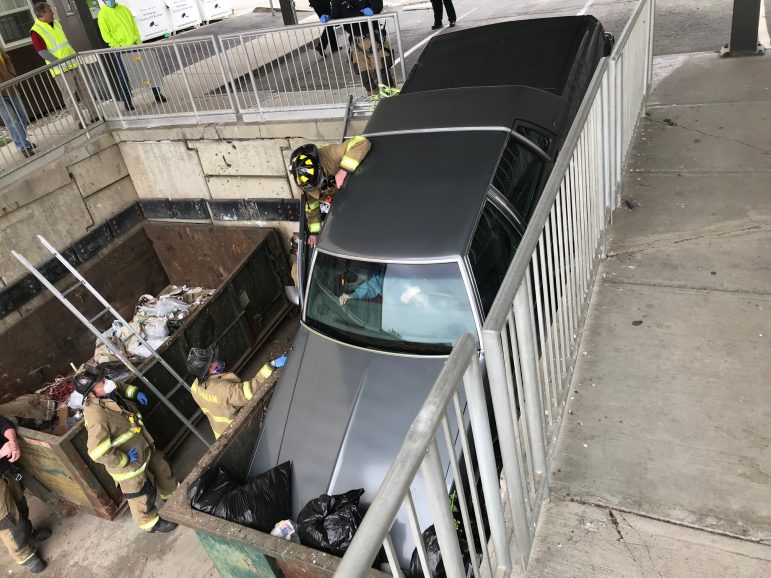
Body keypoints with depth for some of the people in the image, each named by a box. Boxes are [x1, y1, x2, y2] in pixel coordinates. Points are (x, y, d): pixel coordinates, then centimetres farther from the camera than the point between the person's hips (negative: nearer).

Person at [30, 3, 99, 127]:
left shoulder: (56, 22, 12)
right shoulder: (36, 31, -12)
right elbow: (42, 52, -16)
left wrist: (74, 54, 14)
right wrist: (61, 62, -20)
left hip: (73, 64, 7)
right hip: (60, 70, -7)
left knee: (84, 90, 9)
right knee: (69, 96, -4)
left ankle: (94, 115, 16)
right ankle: (80, 121, -2)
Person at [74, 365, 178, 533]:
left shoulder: (109, 394, -10)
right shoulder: (96, 414, -37)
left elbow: (120, 388, 17)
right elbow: (98, 453, -38)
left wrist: (135, 392, -2)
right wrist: (125, 461, -26)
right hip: (129, 465, -8)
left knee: (161, 469, 29)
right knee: (143, 495, 14)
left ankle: (172, 494, 58)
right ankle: (151, 523, 42)